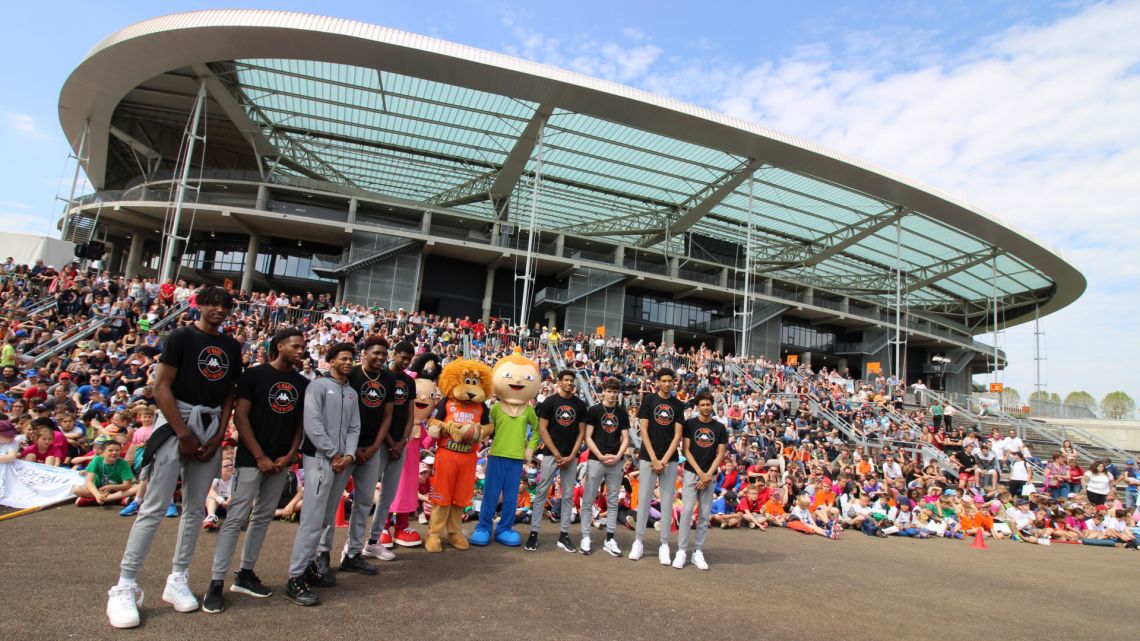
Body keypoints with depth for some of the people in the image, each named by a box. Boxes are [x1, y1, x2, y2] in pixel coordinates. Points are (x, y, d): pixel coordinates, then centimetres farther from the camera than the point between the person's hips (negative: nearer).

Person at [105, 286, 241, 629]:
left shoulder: (232, 347, 11)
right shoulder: (182, 336, -3)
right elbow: (161, 387, -9)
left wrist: (218, 436, 0)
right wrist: (184, 434, -12)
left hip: (211, 426, 5)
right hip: (176, 423, -5)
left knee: (196, 508, 9)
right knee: (155, 507, -6)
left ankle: (177, 580, 20)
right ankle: (125, 586, 4)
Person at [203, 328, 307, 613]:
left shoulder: (302, 383, 8)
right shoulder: (254, 374, -6)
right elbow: (240, 416, -8)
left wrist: (290, 455, -2)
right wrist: (260, 457, -12)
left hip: (282, 462, 5)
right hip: (251, 458, -5)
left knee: (263, 517, 11)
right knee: (237, 517, -6)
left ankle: (245, 574, 22)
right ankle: (216, 583, 1)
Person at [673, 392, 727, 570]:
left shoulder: (720, 427, 5)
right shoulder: (690, 424, 0)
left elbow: (720, 454, 3)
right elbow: (686, 450, -3)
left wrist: (708, 475, -7)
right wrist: (700, 473, -10)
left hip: (710, 476, 2)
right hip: (691, 473, -2)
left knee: (704, 515, 4)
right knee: (687, 511, -9)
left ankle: (698, 552, 11)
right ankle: (681, 550, -2)